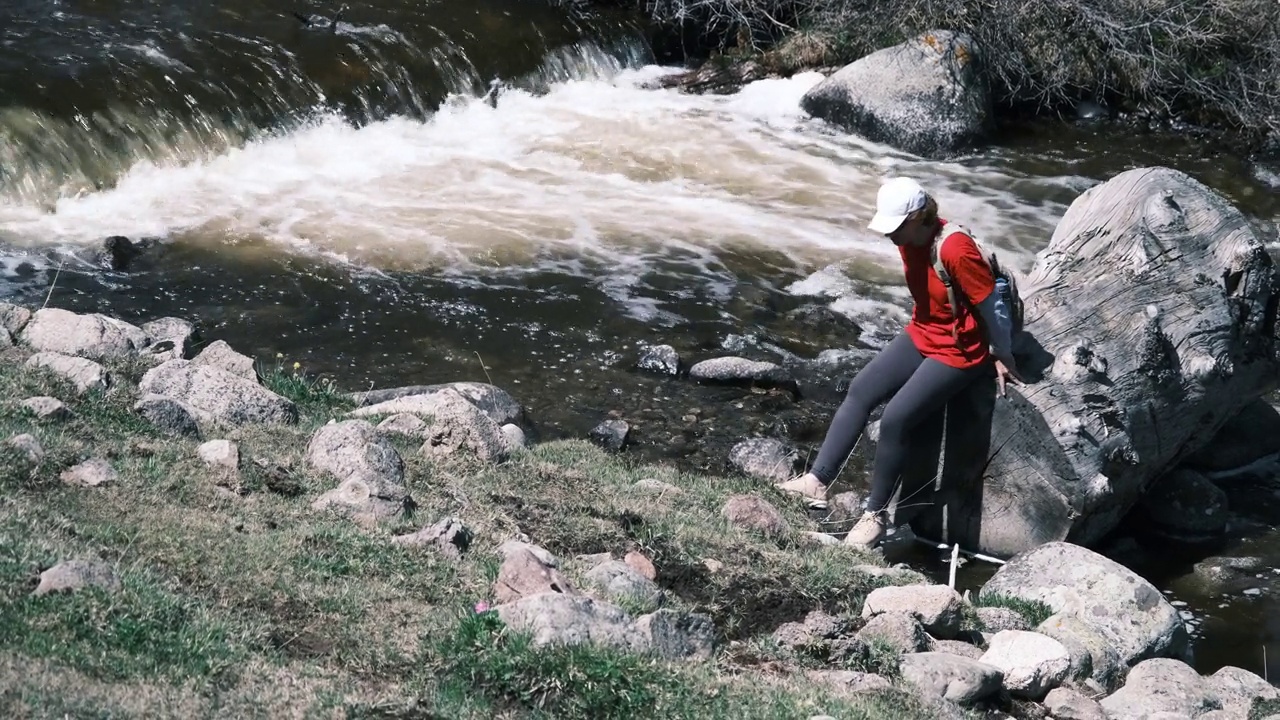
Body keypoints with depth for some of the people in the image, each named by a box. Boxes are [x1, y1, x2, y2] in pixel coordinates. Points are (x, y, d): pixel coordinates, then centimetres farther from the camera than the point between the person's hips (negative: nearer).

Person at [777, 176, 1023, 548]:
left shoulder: (955, 250, -30)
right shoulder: (909, 238, -5)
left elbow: (990, 306, -20)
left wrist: (1003, 359, -10)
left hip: (957, 353, -8)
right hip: (919, 336, 8)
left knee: (895, 419, -17)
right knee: (859, 391, -4)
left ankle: (876, 514, -4)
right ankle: (818, 481, -5)